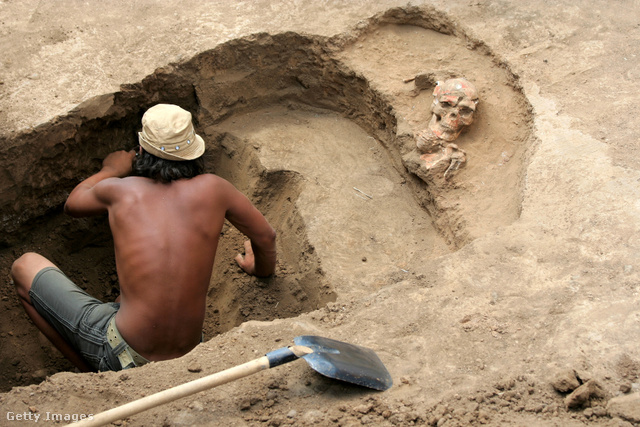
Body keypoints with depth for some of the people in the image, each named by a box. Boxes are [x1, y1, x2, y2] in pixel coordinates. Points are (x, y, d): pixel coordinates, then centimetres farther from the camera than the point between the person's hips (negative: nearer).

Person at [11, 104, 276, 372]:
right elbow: (266, 236, 13)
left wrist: (110, 171, 37)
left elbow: (72, 204, 20)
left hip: (125, 356, -5)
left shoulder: (119, 190, -4)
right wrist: (262, 269, 35)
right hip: (188, 354, 5)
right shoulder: (212, 188, -3)